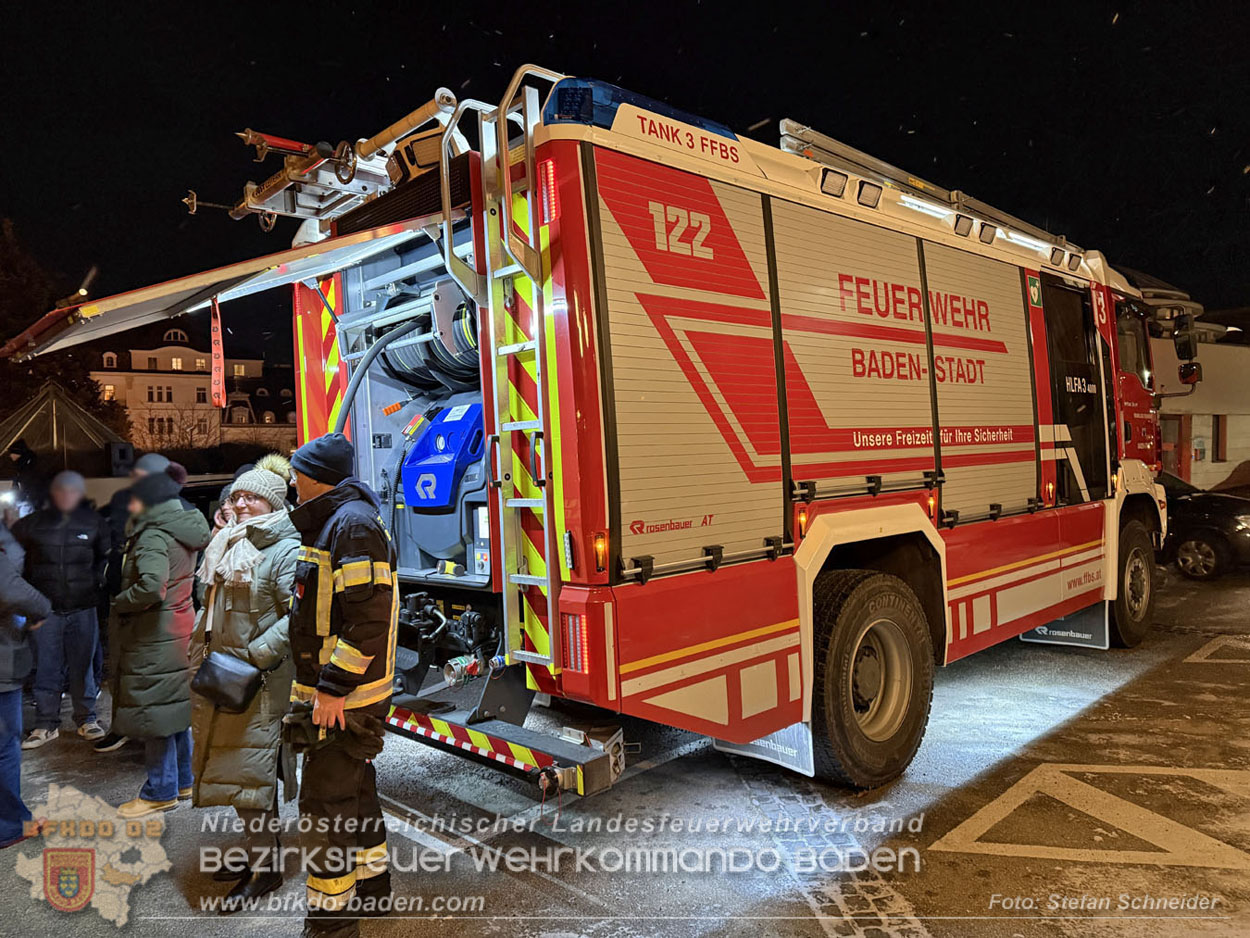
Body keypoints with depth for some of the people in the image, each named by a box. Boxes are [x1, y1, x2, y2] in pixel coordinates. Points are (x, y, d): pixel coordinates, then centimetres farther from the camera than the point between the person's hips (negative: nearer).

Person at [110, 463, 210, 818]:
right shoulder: (185, 533, 10)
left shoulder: (153, 537, -18)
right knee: (175, 706, 18)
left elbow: (151, 586, -30)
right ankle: (183, 780, 29)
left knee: (153, 709, 2)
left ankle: (161, 791, 13)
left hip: (153, 638, -9)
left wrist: (119, 603, -12)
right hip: (179, 629, 9)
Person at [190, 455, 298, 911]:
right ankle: (261, 852, 30)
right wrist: (202, 652, 16)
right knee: (238, 766, 15)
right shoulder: (227, 544, 13)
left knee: (250, 768, -5)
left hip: (262, 680, -8)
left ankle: (265, 869, 8)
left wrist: (255, 656, -22)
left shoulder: (285, 550, -13)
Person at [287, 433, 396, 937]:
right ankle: (371, 883, 36)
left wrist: (333, 687, -25)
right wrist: (315, 684, 23)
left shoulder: (353, 524, -18)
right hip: (336, 691, 11)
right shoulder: (332, 523, 16)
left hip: (345, 696, -11)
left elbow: (369, 616, -26)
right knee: (354, 788, 20)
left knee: (326, 801, -3)